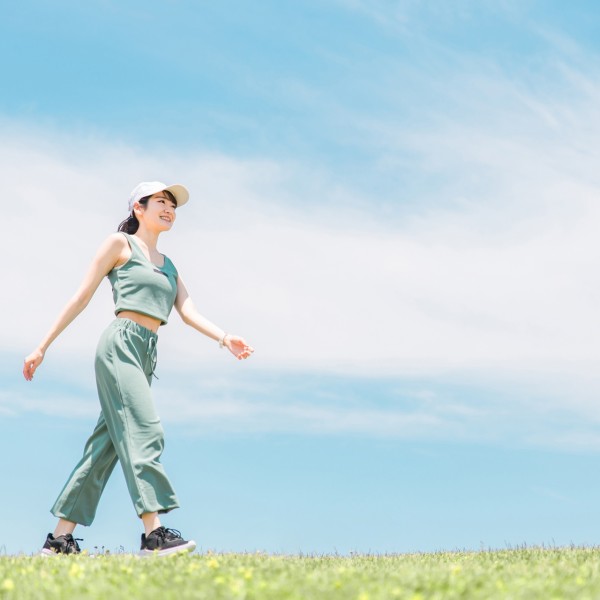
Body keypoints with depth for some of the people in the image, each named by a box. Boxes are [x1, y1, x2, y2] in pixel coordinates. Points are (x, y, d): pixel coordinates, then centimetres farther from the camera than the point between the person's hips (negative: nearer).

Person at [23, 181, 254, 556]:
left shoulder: (169, 266, 25)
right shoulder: (121, 244, 6)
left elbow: (189, 312, 10)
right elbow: (82, 297, 4)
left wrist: (224, 338, -9)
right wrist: (43, 347, 1)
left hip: (147, 354, 7)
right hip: (121, 344, -7)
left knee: (106, 445, 3)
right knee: (143, 430, -18)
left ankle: (61, 539, 6)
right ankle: (154, 532, -25)